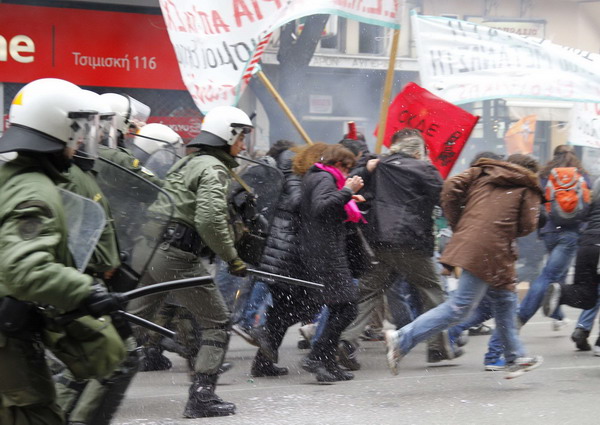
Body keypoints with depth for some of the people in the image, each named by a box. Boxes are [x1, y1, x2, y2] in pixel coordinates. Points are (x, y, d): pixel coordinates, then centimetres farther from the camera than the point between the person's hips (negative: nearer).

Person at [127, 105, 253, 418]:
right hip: (177, 256, -9)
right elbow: (209, 219, -21)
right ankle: (201, 397, 2)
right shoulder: (214, 169, -8)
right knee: (217, 322, 3)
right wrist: (232, 258, -12)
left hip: (149, 248, 9)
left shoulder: (187, 163, 22)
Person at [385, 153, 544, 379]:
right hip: (490, 249, -7)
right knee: (460, 306, -8)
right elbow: (527, 224, 0)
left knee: (505, 298, 19)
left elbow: (451, 187, 5)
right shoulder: (527, 187, 10)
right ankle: (402, 339, -15)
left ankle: (515, 359, 24)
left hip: (468, 240, 7)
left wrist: (458, 225, 11)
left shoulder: (481, 172, 19)